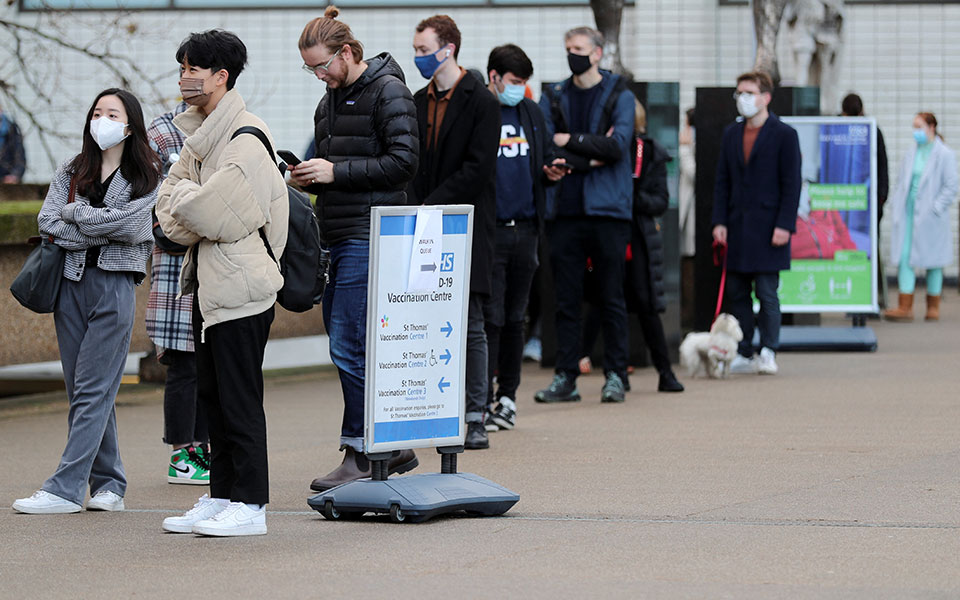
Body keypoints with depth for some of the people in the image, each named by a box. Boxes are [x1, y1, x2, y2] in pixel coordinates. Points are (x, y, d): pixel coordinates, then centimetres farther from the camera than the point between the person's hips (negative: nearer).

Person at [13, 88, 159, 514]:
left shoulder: (147, 176, 3)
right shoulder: (72, 171, 13)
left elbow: (131, 224, -12)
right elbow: (47, 223, 1)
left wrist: (75, 214, -5)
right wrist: (100, 227, -9)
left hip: (115, 284, -5)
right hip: (72, 282, 5)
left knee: (92, 391, -9)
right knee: (82, 392, 5)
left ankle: (66, 488, -13)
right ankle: (108, 486, 12)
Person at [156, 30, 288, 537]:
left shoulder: (245, 140, -15)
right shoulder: (200, 135, 15)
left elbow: (206, 211, -22)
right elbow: (169, 205, 14)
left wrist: (182, 201, -2)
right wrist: (188, 225, -6)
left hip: (239, 284, -10)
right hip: (208, 280, 10)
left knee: (240, 396, -7)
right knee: (211, 394, 12)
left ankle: (249, 504, -3)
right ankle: (221, 496, 19)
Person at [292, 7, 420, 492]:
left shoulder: (388, 91, -7)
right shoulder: (329, 101, 19)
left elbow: (403, 162, -15)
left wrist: (335, 172, -15)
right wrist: (308, 176, 4)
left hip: (369, 237, -9)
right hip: (337, 237, 9)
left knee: (349, 347, -11)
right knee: (352, 346, 9)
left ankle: (361, 452, -4)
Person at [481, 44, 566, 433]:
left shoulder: (531, 113, 14)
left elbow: (546, 160, 23)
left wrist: (551, 172, 0)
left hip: (525, 229, 6)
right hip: (486, 230, -5)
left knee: (515, 318, 11)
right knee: (489, 318, -7)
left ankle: (508, 397, 18)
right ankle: (482, 401, -4)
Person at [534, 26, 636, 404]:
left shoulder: (619, 96, 4)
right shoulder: (553, 98, 11)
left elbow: (618, 145, -12)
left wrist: (570, 140, -7)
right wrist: (591, 157, -9)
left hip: (608, 210, -2)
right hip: (564, 212, 2)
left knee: (612, 298, 1)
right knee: (566, 299, 4)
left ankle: (615, 375, 7)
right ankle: (565, 377, 8)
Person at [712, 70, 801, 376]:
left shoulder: (784, 135, -2)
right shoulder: (731, 134, 13)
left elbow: (792, 184, -5)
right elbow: (722, 181, 13)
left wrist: (784, 225, -13)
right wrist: (719, 221, 4)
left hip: (767, 227, -5)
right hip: (736, 227, 5)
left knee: (767, 292, -6)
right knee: (737, 293, 5)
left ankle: (768, 353, 0)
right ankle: (743, 355, 10)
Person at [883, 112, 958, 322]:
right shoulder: (910, 154, 11)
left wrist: (935, 208, -14)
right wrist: (896, 206, 6)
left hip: (930, 216, -5)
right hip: (908, 214, 5)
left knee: (932, 260, 5)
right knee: (904, 258, -4)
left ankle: (933, 306, 16)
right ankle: (905, 307, -5)